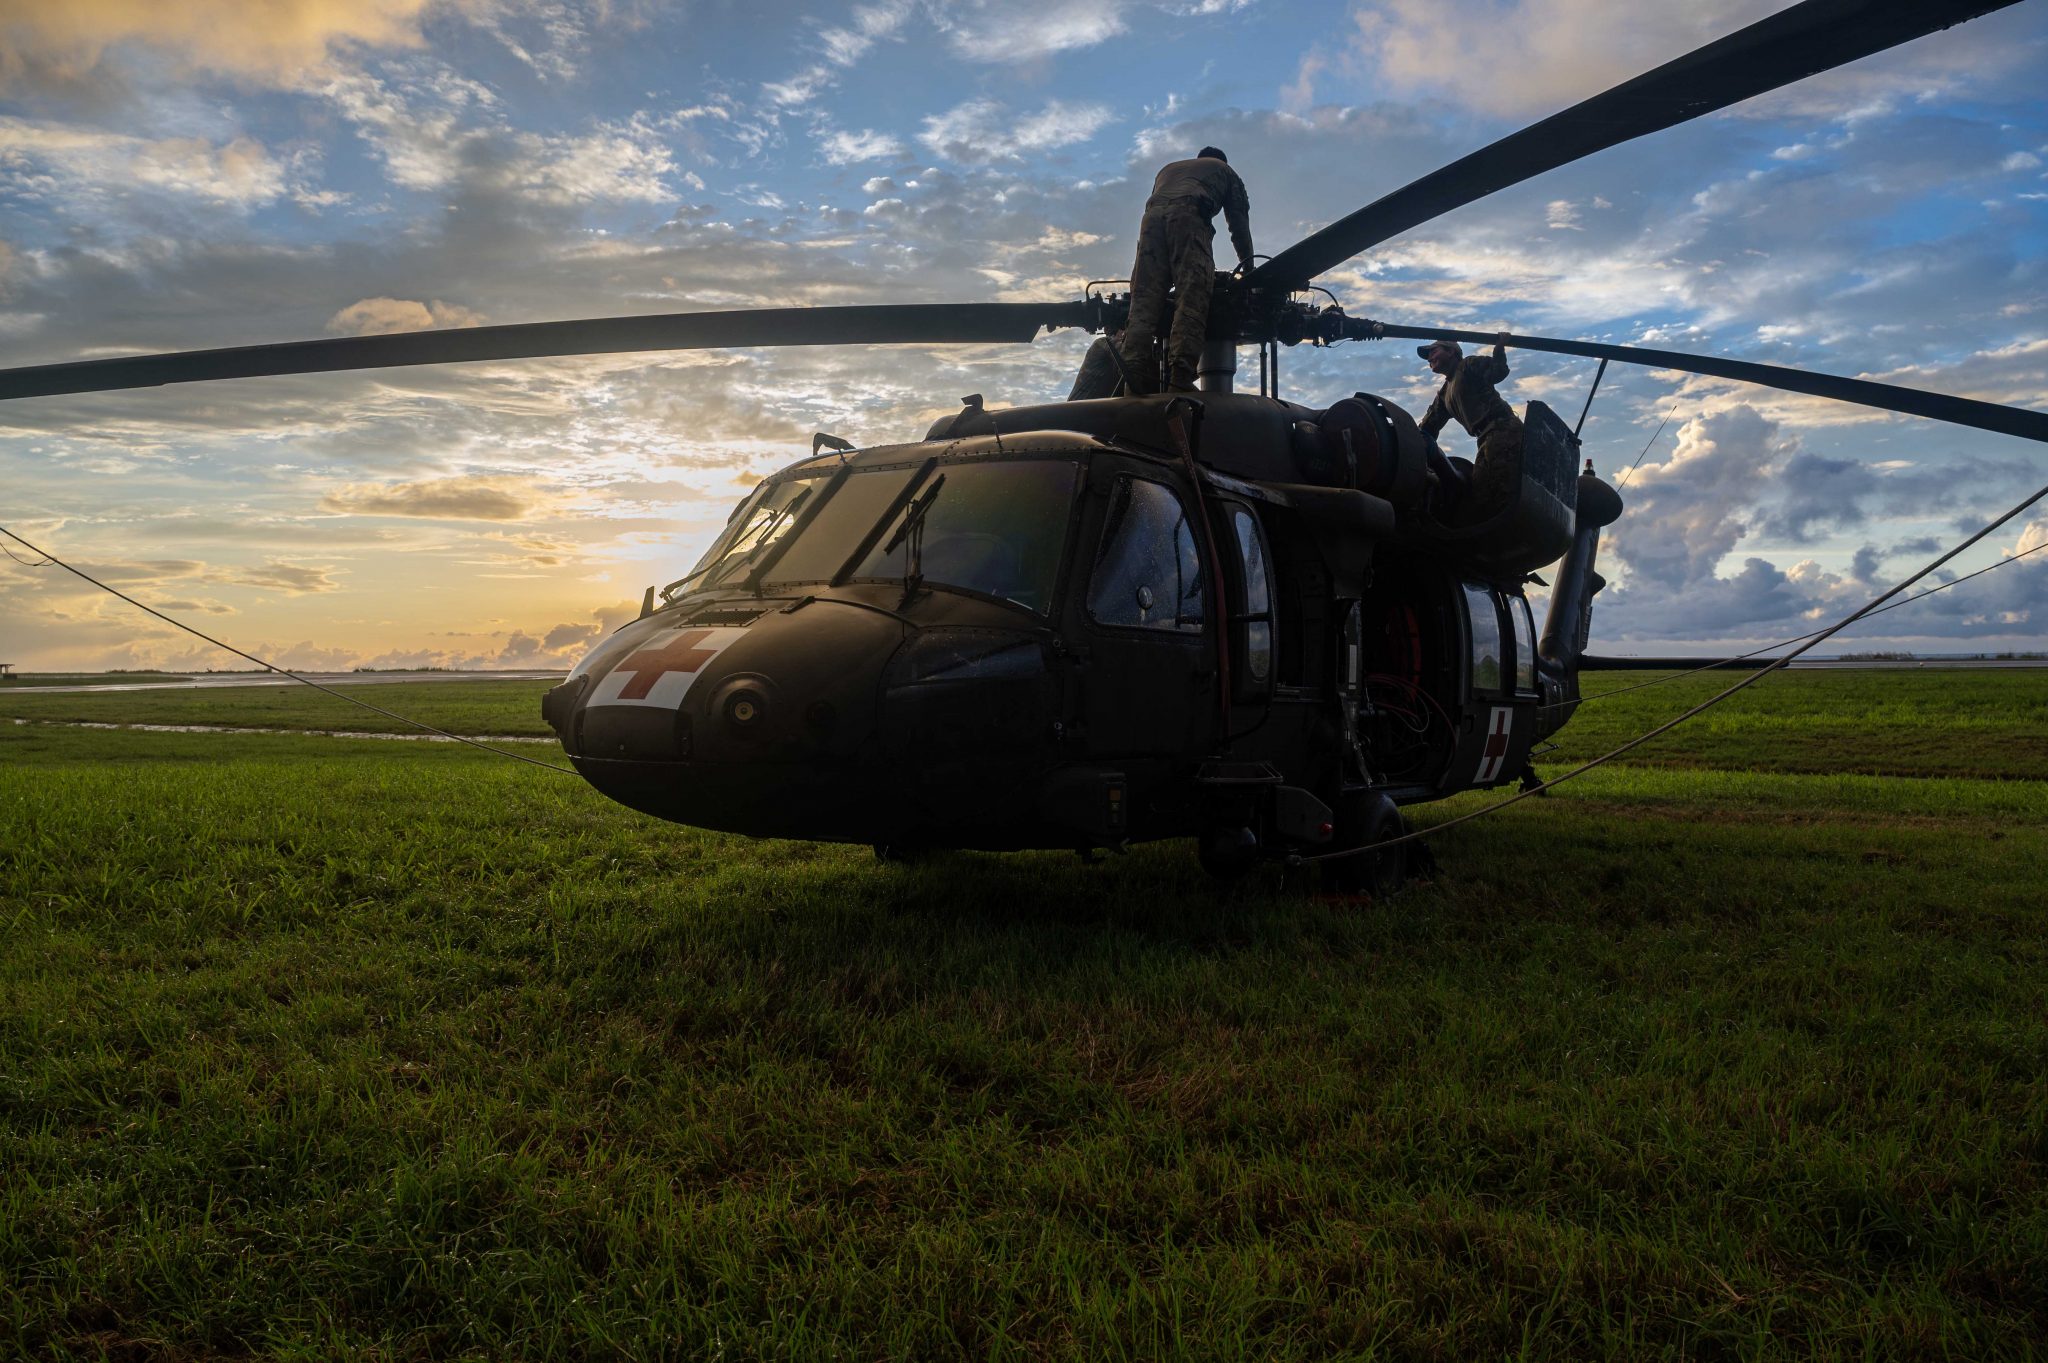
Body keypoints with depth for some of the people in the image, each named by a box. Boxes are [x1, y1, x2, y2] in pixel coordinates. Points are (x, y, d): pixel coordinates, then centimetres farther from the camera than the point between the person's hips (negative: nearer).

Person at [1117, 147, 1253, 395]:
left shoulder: (1168, 169, 44)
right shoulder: (1224, 170, 34)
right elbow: (1239, 223, 25)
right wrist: (1248, 266, 30)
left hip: (1152, 215, 4)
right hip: (1189, 214, -4)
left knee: (1144, 299, -7)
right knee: (1191, 302, -15)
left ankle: (1135, 373, -25)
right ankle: (1180, 379, -32)